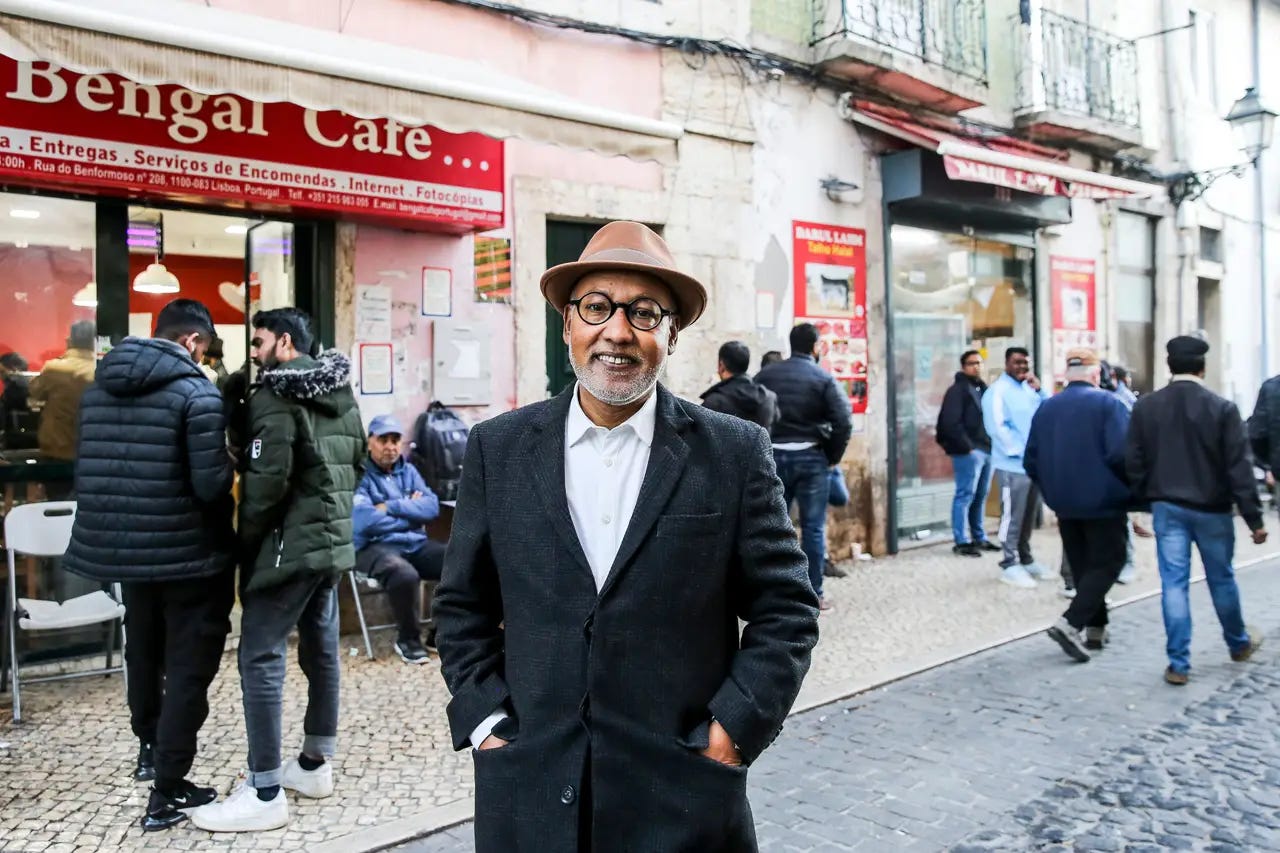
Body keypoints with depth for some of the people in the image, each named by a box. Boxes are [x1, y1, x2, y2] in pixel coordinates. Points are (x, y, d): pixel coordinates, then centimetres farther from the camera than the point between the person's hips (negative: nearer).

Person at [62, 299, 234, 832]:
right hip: (188, 552, -7)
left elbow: (86, 471, 11)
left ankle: (149, 749, 45)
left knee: (143, 654, 25)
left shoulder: (98, 388, 5)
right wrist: (230, 465, -1)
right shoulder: (195, 392, -17)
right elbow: (211, 484, -21)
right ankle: (167, 793, 9)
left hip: (122, 547, 7)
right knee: (188, 667, 4)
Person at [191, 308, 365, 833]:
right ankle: (315, 765, 27)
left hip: (290, 543, -9)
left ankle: (265, 795, 0)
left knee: (260, 657, -4)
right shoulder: (341, 393, 13)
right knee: (321, 649, 15)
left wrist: (243, 543, -6)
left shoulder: (277, 394, -12)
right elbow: (356, 463, 18)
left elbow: (266, 480, -18)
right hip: (334, 539, 9)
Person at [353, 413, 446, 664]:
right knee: (404, 574, -36)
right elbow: (366, 521, -19)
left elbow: (432, 507, 1)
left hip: (416, 543, 6)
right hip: (375, 547, -5)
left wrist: (392, 507, -11)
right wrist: (411, 512, -4)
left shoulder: (408, 471, 15)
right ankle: (408, 639, -8)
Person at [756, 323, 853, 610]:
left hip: (773, 456, 3)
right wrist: (833, 456, 1)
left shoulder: (765, 375, 5)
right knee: (813, 528, 4)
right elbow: (844, 421, -12)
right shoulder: (823, 378, -4)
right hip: (811, 457, -3)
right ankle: (814, 594, 9)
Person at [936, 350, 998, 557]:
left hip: (987, 450, 8)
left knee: (980, 497, 13)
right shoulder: (957, 390, -7)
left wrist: (993, 445, 8)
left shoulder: (983, 388, 19)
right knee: (965, 496, -6)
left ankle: (979, 538, 21)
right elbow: (951, 423, -16)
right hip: (968, 451, -8)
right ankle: (962, 541, -2)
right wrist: (966, 447, -17)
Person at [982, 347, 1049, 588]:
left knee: (1028, 516, 15)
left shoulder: (1030, 389, 16)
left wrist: (1039, 391, -2)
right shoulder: (997, 391, -8)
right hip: (1013, 464, -8)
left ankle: (1025, 558, 26)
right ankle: (1010, 564, 3)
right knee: (1012, 517, -4)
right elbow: (996, 426, -17)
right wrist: (1019, 451, -17)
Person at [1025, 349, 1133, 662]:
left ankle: (1096, 628, 21)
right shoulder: (1107, 403, -10)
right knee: (1106, 564, 2)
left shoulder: (1045, 408, 6)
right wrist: (1132, 486, -2)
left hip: (1064, 504, 5)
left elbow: (1031, 462, 7)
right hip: (1103, 503, -5)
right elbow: (1121, 454, -20)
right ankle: (1071, 624, -11)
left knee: (1082, 565, 15)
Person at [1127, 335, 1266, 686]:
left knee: (1174, 582, 3)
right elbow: (1239, 468, -10)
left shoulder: (1145, 406, -3)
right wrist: (1254, 518, -5)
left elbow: (1134, 462, -1)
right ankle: (1238, 644, 40)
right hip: (1211, 508, -1)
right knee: (1221, 579, 17)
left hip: (1167, 507, 1)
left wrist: (1142, 501, 11)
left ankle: (1179, 664, 3)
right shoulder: (1222, 408, -11)